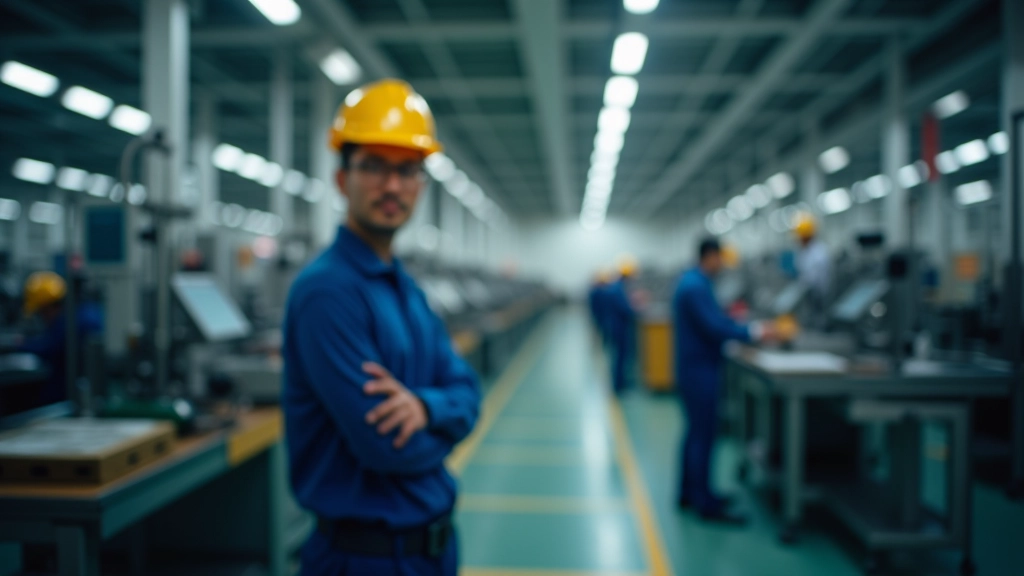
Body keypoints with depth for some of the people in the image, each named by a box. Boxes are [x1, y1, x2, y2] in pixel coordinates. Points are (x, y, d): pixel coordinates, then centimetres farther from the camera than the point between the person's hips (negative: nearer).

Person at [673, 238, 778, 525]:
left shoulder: (690, 281, 13)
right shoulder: (696, 286, -20)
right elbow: (714, 328, -24)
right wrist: (754, 332, -19)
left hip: (692, 369, 11)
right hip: (700, 370, -11)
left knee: (696, 432, 17)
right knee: (703, 435, -5)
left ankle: (690, 493, 27)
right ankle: (706, 504, 2)